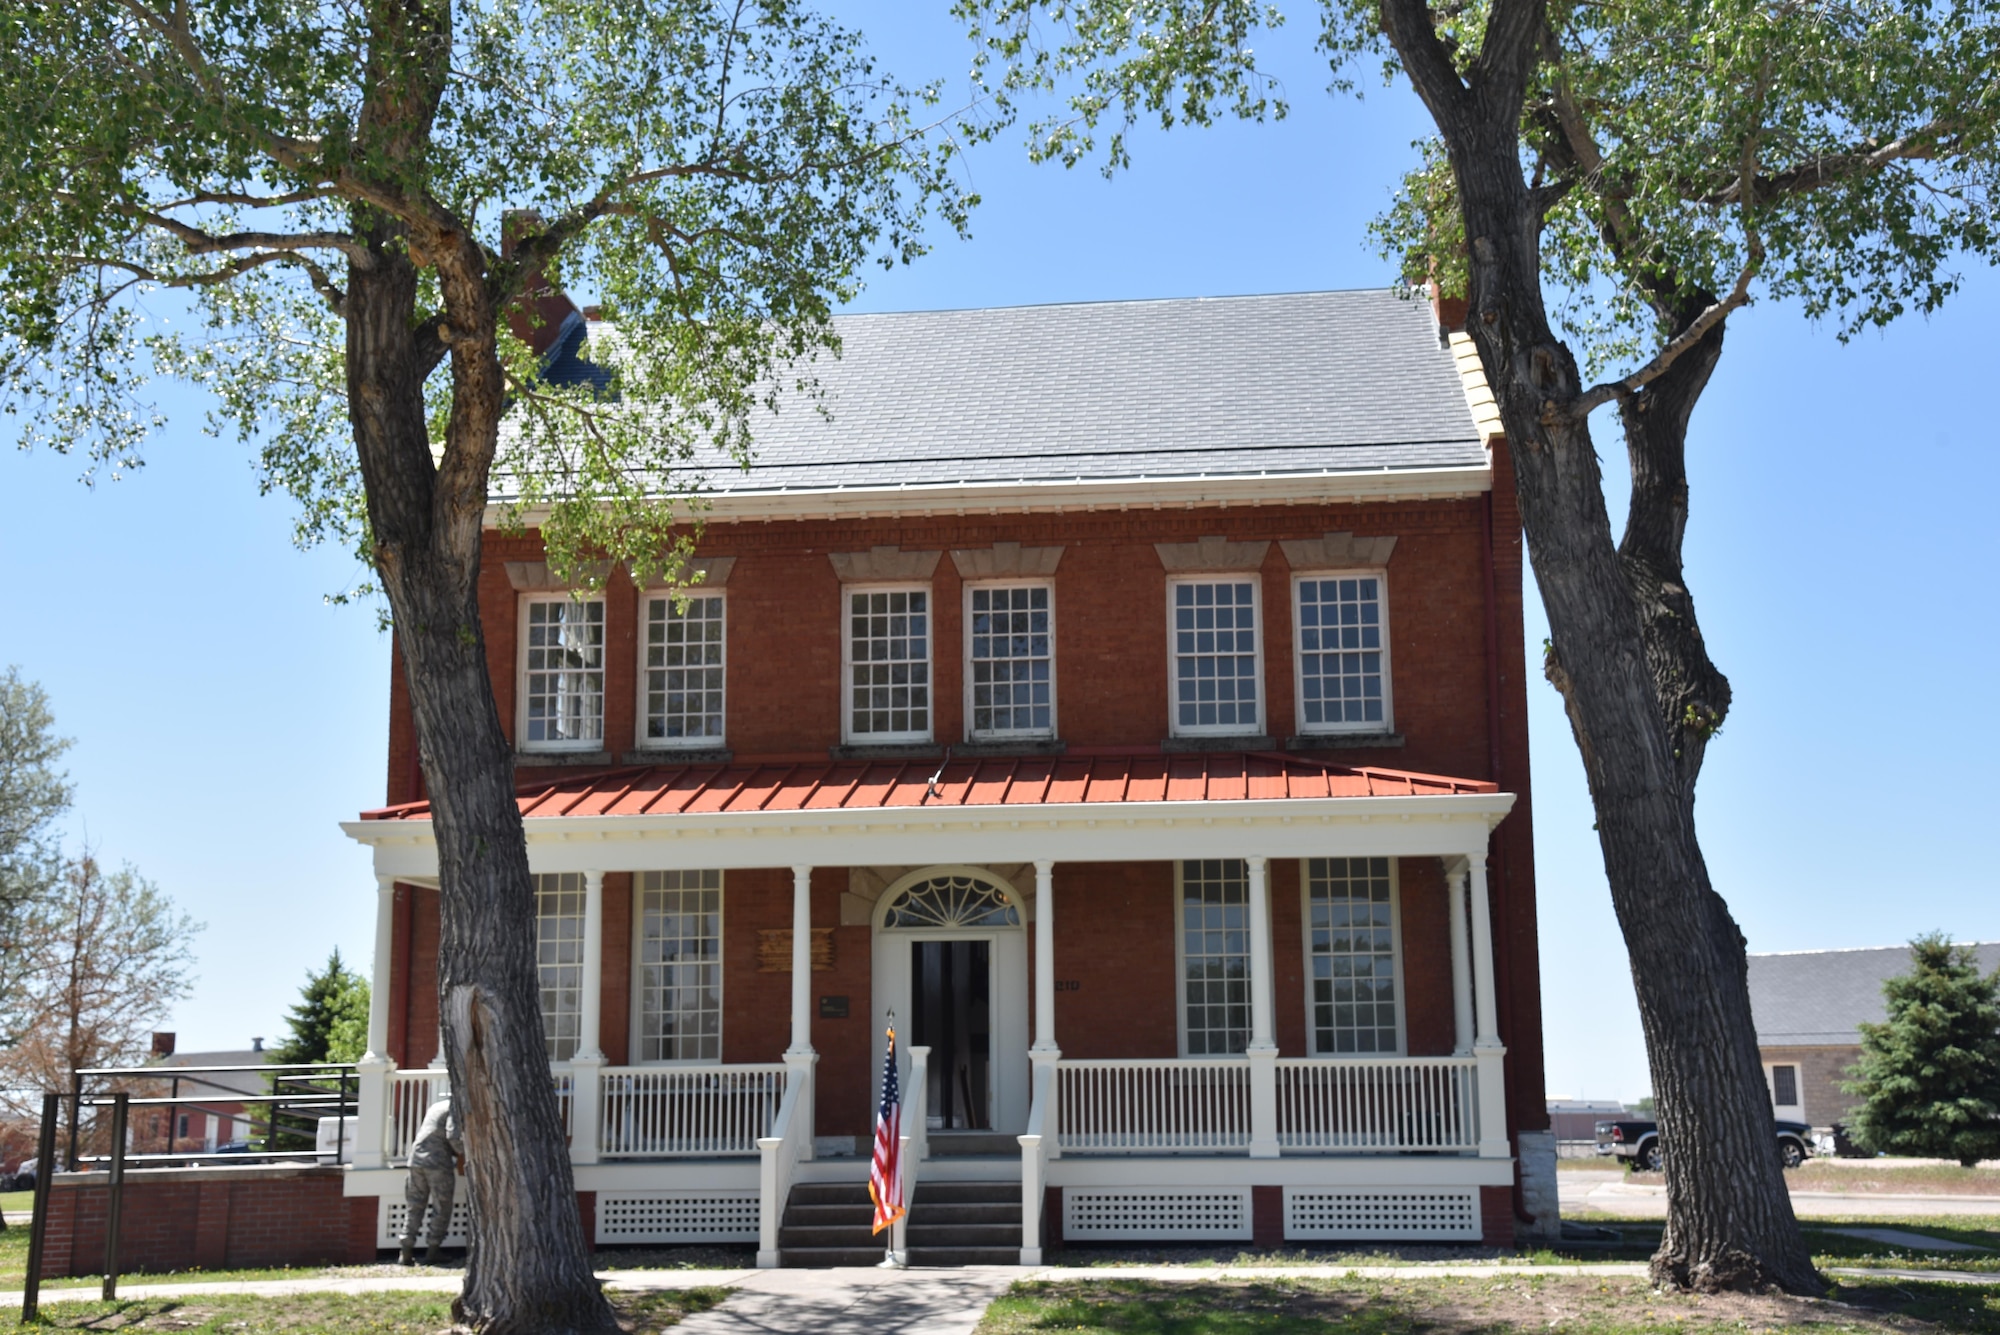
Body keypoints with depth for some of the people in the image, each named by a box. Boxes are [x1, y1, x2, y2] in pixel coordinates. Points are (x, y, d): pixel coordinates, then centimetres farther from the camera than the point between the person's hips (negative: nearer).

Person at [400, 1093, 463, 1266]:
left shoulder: (435, 1106, 21)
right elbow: (453, 1136, -17)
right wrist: (462, 1154, 0)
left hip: (416, 1160, 7)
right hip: (438, 1163, -7)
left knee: (415, 1208, 10)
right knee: (441, 1210, 3)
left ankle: (407, 1253, 5)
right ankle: (432, 1253, 1)